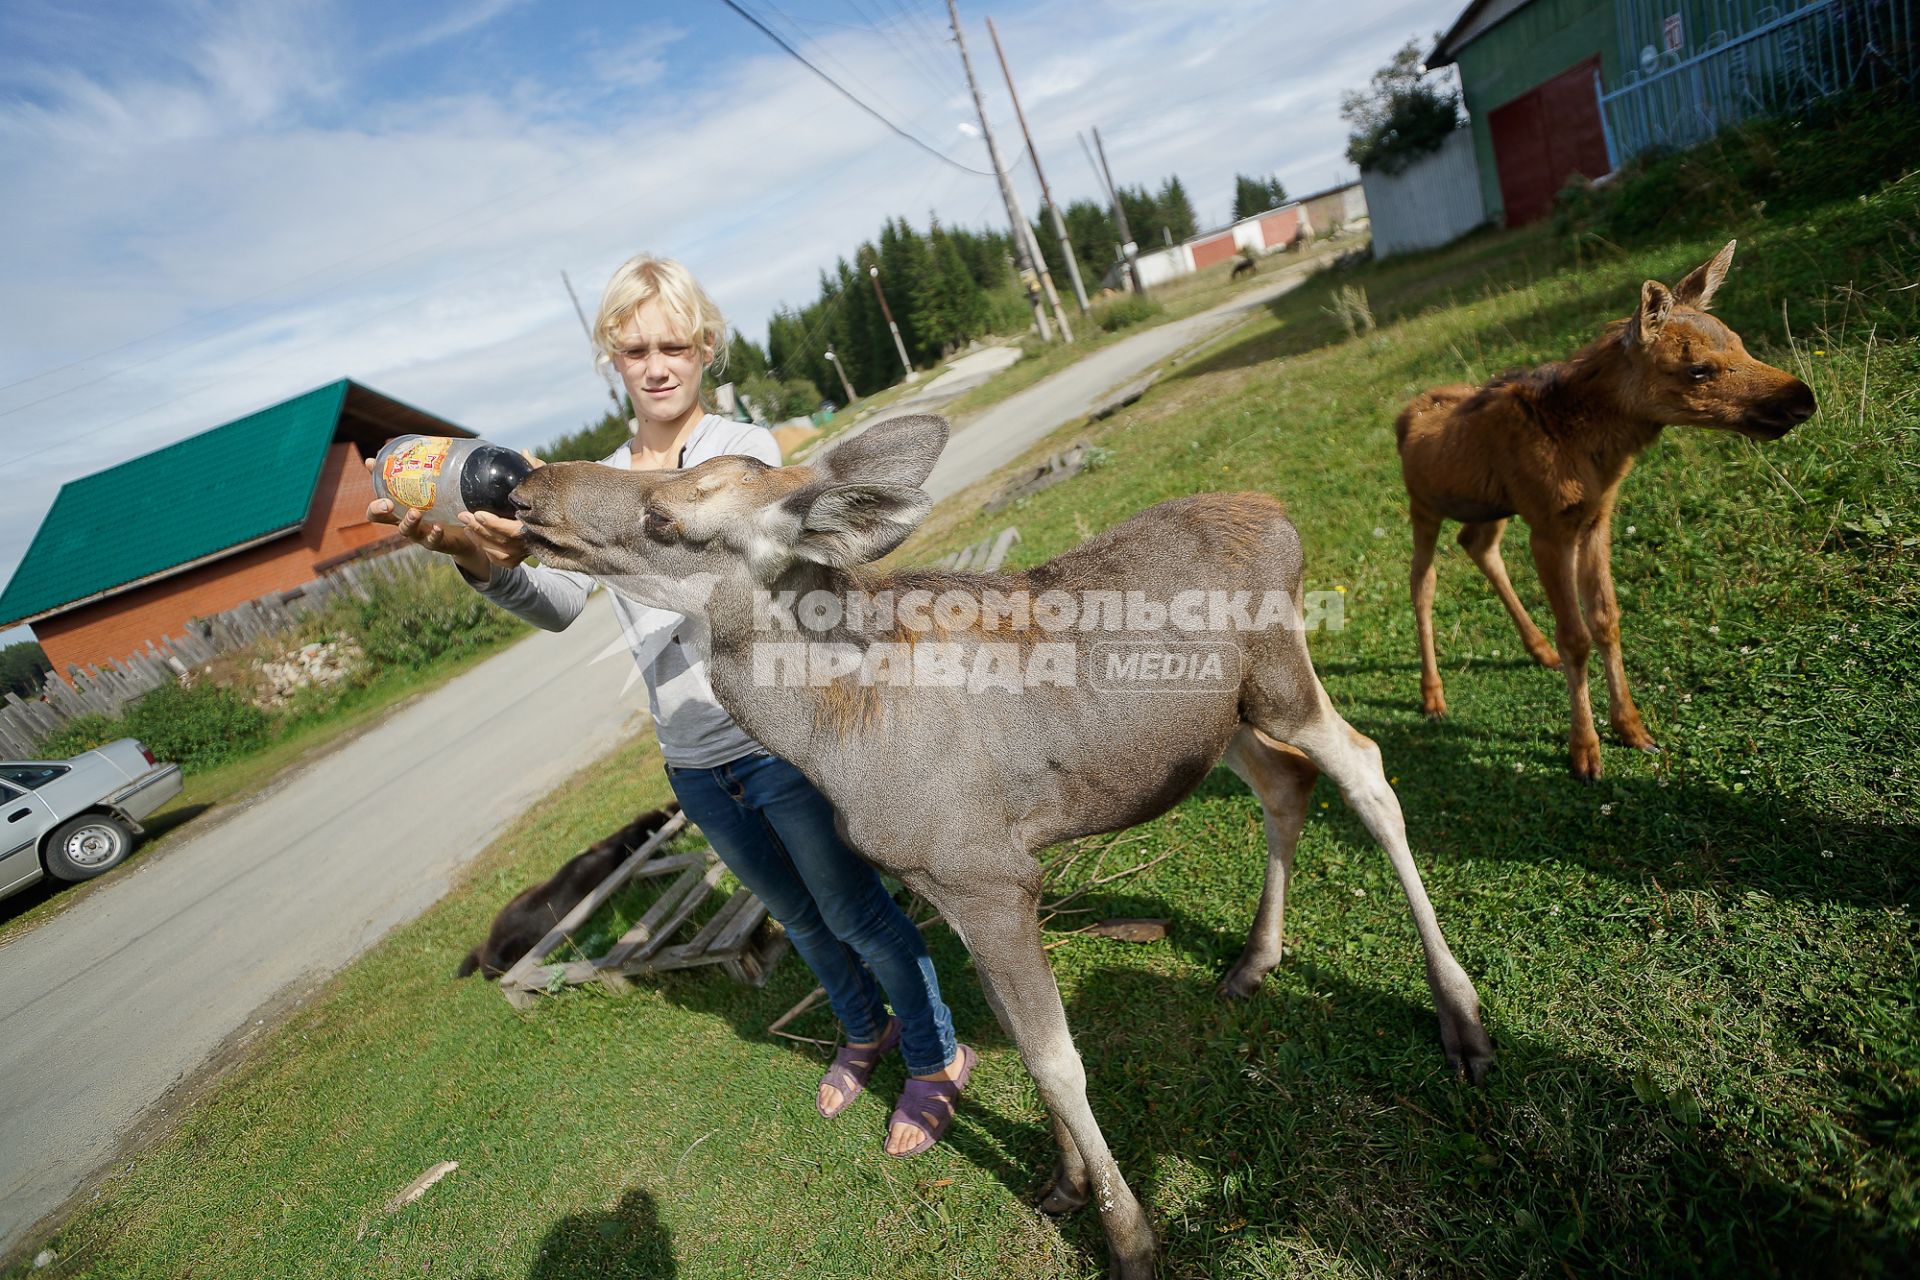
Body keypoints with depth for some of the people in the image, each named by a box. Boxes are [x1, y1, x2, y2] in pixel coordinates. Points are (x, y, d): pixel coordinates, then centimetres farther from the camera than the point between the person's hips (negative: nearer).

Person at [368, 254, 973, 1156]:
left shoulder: (745, 448, -8)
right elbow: (561, 604, -7)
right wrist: (488, 564, -28)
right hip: (692, 763, 6)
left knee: (855, 910, 9)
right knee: (797, 914, 24)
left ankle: (936, 1057, 35)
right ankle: (864, 1030, 50)